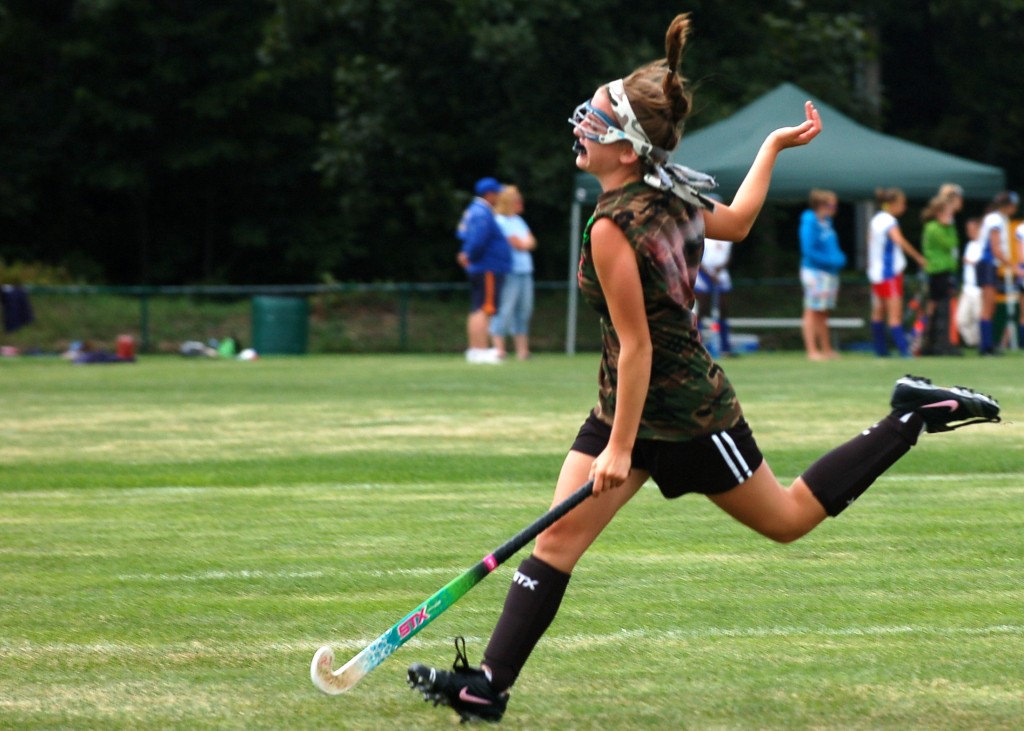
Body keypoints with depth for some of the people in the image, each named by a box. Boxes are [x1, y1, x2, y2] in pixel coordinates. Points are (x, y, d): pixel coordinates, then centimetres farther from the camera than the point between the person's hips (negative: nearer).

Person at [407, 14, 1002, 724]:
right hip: (632, 403, 9)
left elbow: (636, 345, -26)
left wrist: (622, 444, -21)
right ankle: (489, 685, -3)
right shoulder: (676, 193, -4)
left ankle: (914, 416, 20)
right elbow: (737, 222, 15)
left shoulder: (613, 228, -28)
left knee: (787, 518, 13)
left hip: (682, 414, -9)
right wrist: (774, 146, 27)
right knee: (558, 538, -1)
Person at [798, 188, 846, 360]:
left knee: (823, 314, 15)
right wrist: (831, 261, -19)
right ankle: (812, 351, -6)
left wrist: (840, 258, 2)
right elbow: (808, 250, -20)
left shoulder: (826, 222, 11)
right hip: (815, 271, -9)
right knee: (812, 312, -6)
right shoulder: (810, 223, -15)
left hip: (829, 273, 9)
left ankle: (826, 349, 21)